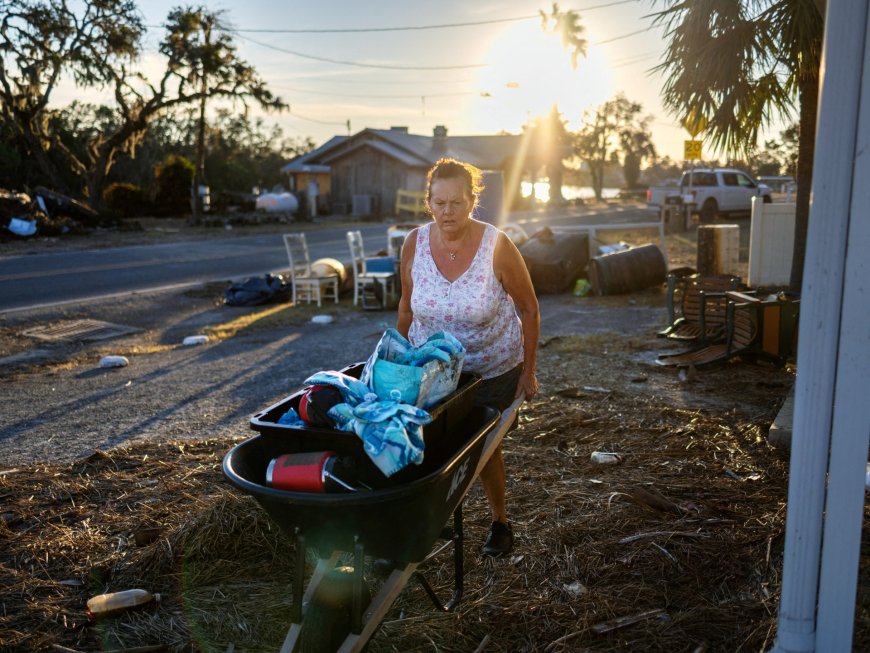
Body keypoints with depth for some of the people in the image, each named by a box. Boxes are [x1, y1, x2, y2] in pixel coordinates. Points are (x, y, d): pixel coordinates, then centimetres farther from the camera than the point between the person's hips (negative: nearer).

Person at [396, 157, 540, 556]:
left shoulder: (497, 246, -22)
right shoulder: (414, 244, -13)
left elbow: (529, 308, -11)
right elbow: (407, 306, 2)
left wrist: (528, 371, -8)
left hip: (493, 370, -2)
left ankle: (500, 521, 36)